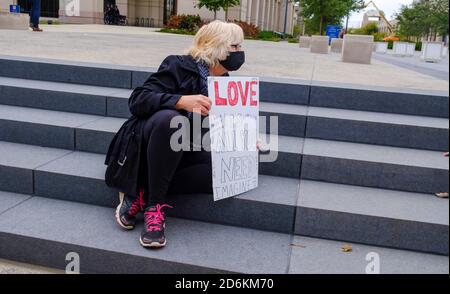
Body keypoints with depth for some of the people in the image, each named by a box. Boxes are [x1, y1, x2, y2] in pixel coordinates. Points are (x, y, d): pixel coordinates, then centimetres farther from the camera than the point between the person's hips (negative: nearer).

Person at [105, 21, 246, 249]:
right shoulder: (179, 66, -12)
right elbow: (137, 101, -20)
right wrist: (182, 101, -34)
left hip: (180, 152, 6)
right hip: (146, 142, -5)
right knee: (169, 117, -39)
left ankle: (142, 194, -20)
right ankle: (155, 203, -27)